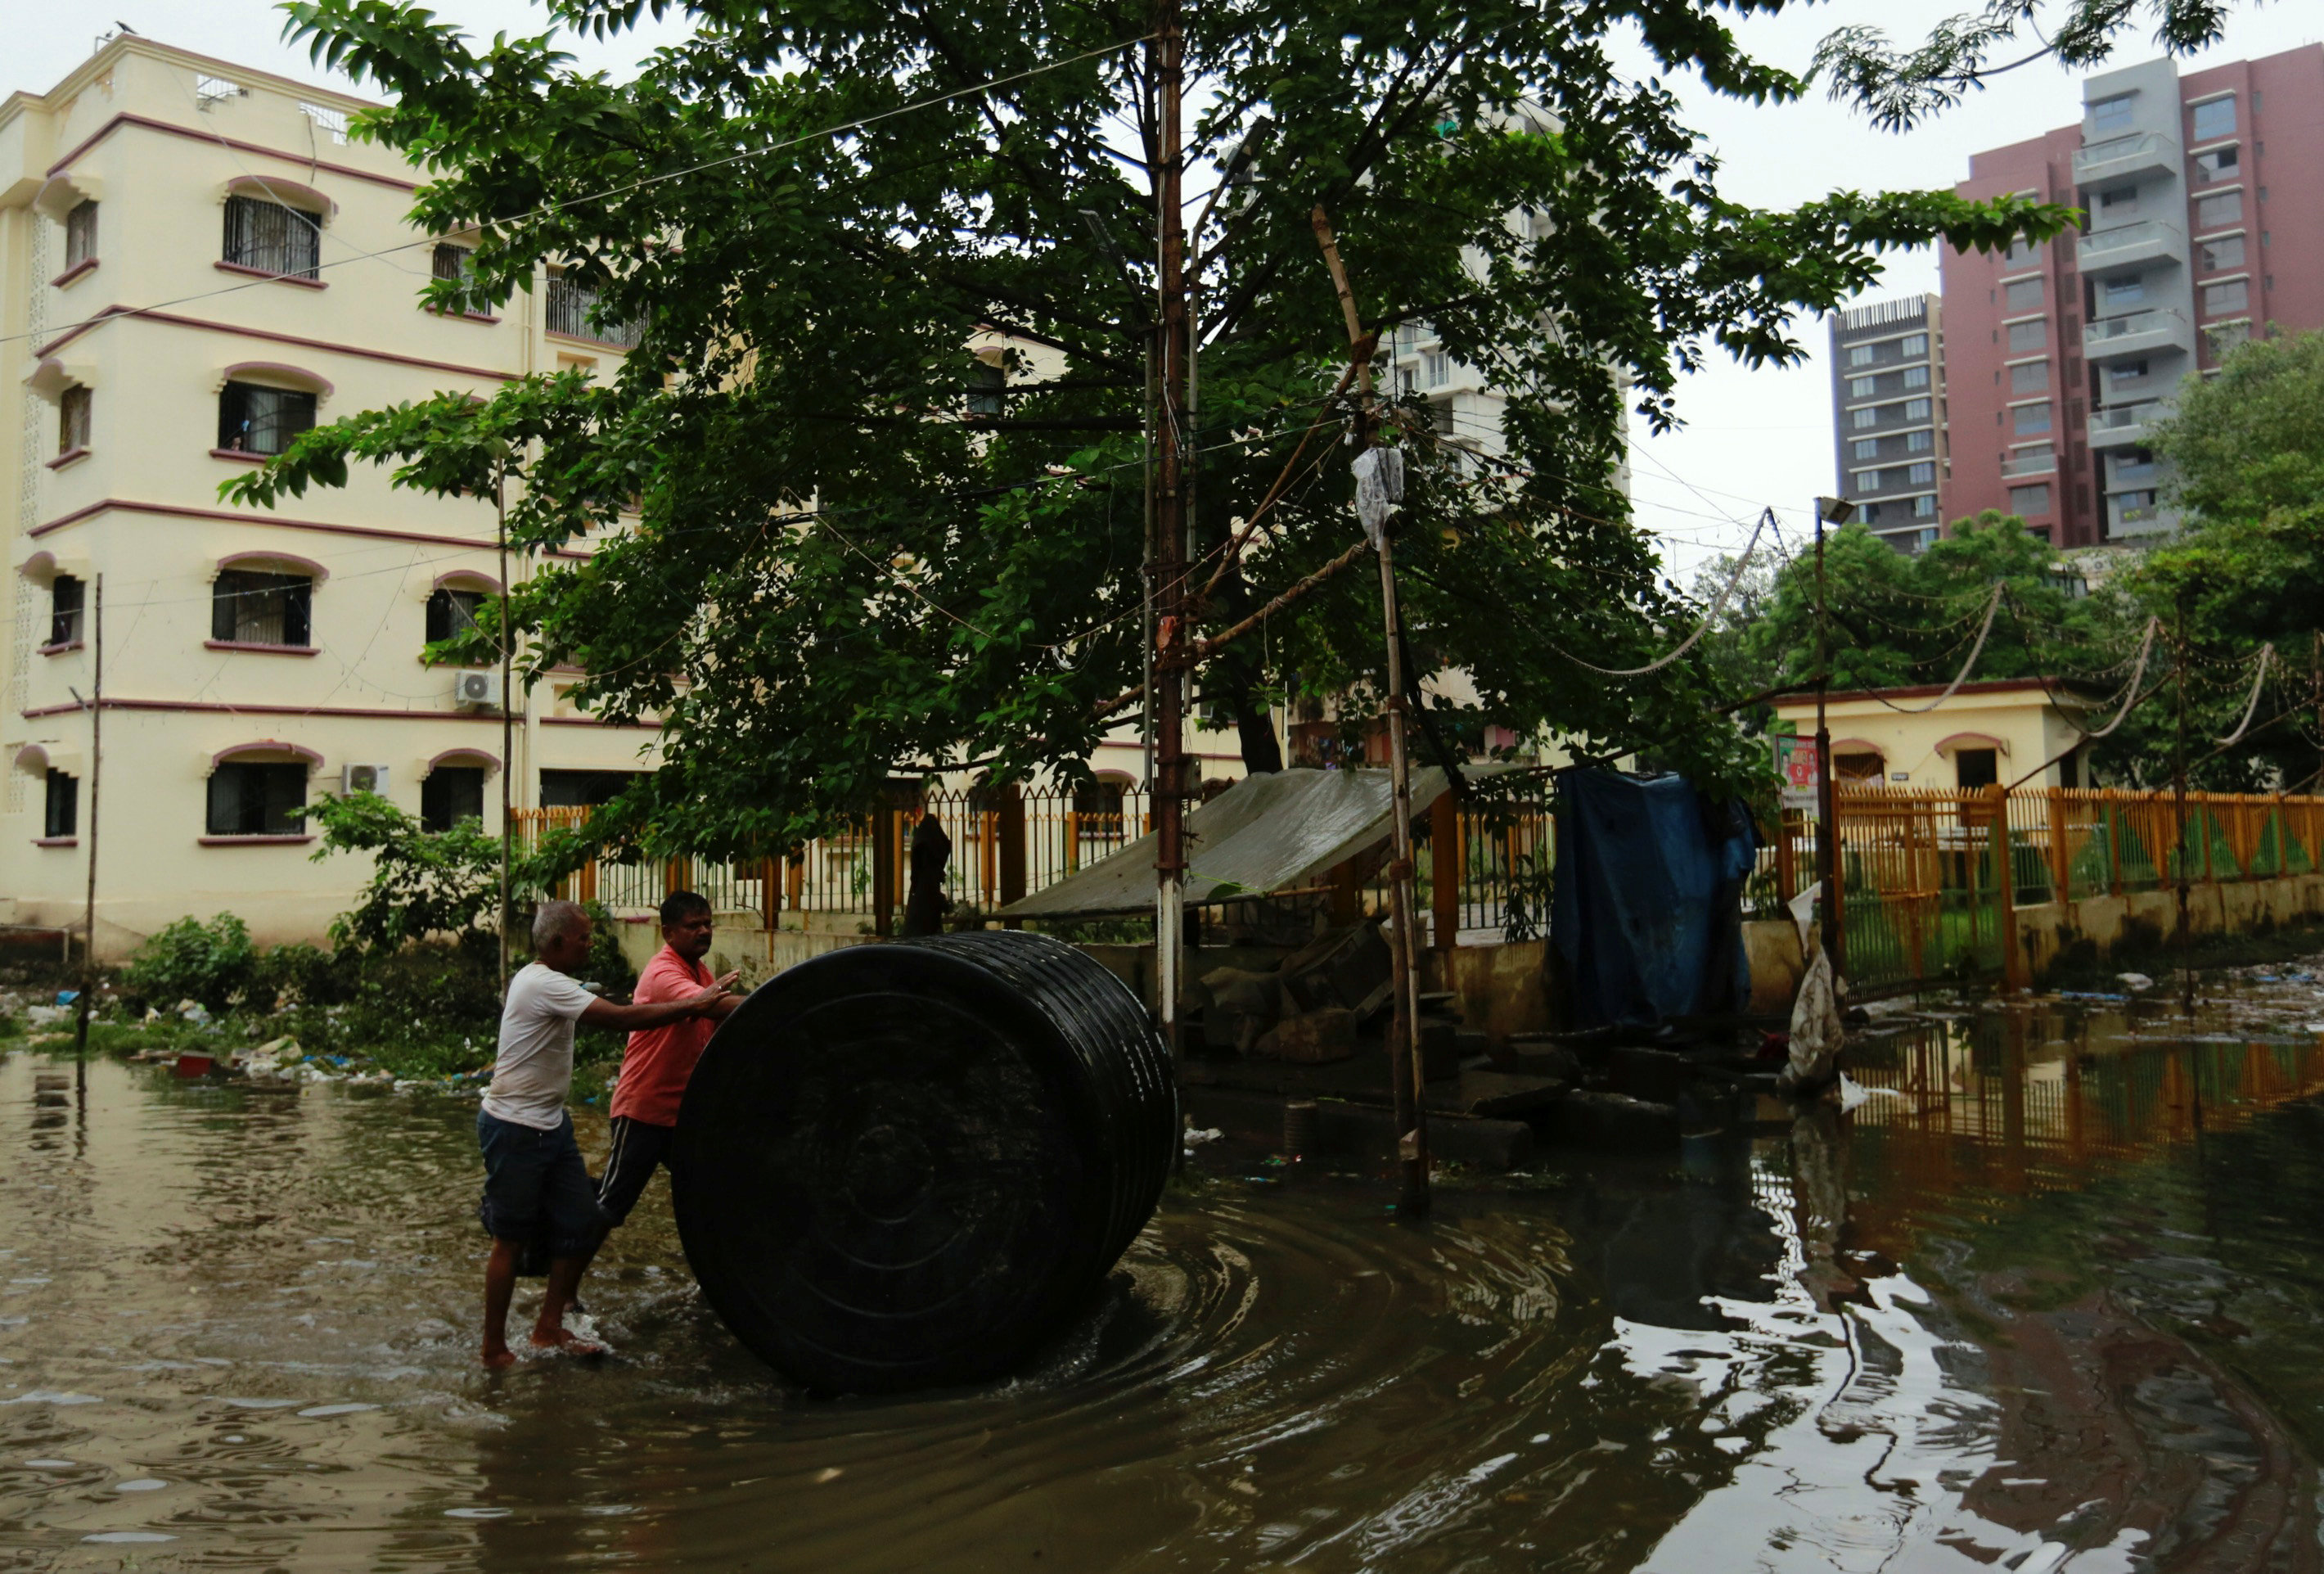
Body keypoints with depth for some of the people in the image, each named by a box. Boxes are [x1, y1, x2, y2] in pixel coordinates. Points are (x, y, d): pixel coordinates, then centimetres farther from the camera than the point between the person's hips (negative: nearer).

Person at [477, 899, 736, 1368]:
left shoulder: (551, 983, 13)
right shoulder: (543, 984, -21)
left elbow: (608, 1011, 9)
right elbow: (622, 1018, -25)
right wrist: (693, 1006, -21)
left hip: (551, 1125, 10)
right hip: (515, 1130, -10)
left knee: (582, 1224, 9)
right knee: (511, 1241, 0)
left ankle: (549, 1328, 21)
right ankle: (494, 1350, 12)